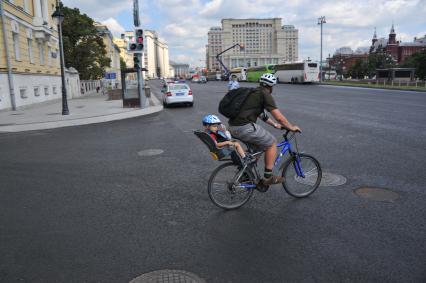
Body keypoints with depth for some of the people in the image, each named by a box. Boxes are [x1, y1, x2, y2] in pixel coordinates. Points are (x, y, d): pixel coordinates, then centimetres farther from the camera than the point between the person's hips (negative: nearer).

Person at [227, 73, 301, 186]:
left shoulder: (254, 92, 24)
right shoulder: (265, 95, -3)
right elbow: (279, 117, -6)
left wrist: (274, 124, 39)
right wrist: (291, 127, 10)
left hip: (233, 127, 9)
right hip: (245, 127, -9)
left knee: (257, 144, 30)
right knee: (272, 143, 8)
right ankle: (268, 177, 11)